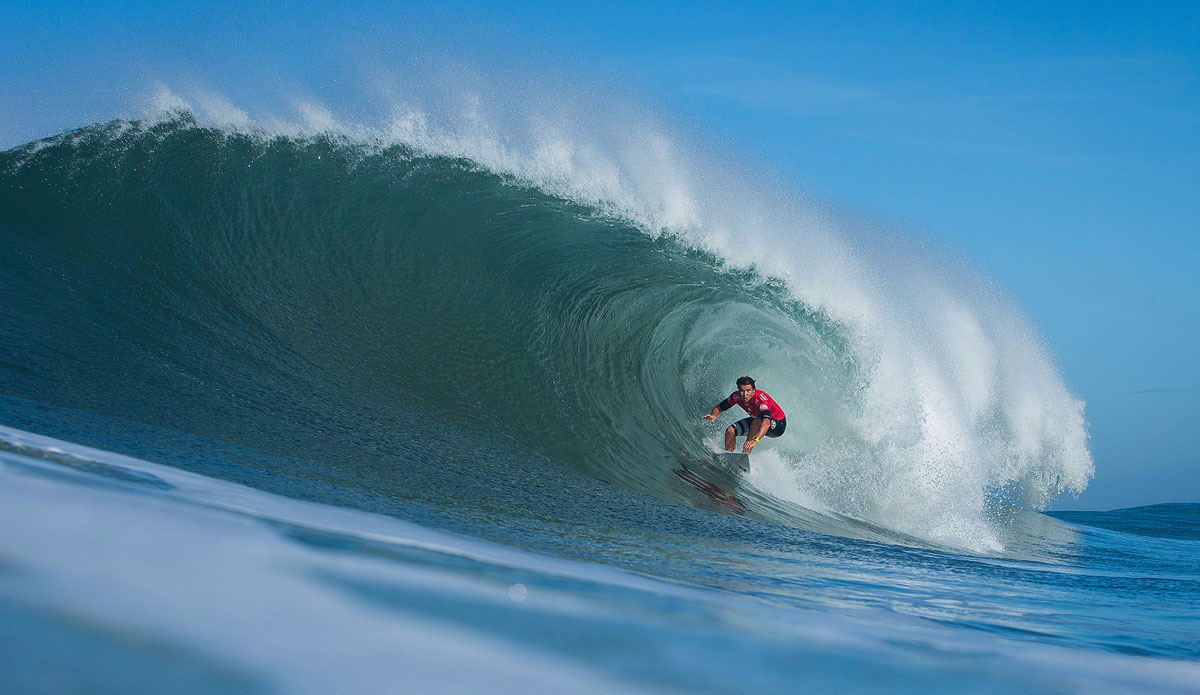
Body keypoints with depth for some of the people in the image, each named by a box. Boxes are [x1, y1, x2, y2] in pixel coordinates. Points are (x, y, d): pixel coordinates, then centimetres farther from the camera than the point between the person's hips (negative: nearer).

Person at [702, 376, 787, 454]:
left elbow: (766, 422, -52)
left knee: (757, 421, -36)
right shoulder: (736, 396, -20)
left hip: (778, 425, -6)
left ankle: (745, 454, -31)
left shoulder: (761, 398, -38)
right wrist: (714, 415, -31)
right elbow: (719, 407, -6)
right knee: (730, 431, -11)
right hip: (755, 421, 6)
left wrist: (755, 440, -67)